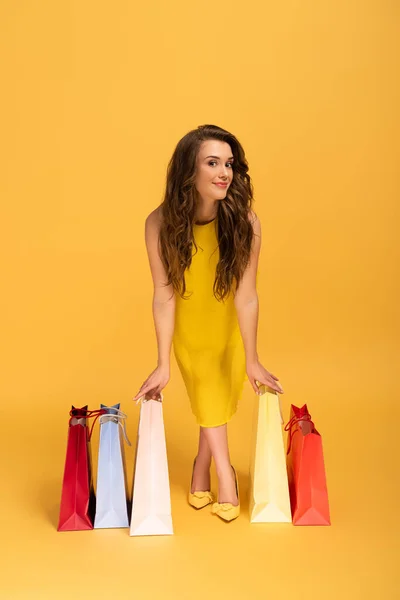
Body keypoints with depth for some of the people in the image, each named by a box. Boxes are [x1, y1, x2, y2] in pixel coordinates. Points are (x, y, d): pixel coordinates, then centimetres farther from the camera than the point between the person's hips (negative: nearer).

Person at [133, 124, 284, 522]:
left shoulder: (245, 222, -32)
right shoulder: (161, 223, -30)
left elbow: (246, 295, -25)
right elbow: (163, 294, -24)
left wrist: (252, 360, -17)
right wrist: (163, 365, -20)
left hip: (230, 326, 0)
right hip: (188, 328, 0)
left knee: (222, 396, 10)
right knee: (206, 396, 9)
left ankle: (202, 469, 33)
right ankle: (224, 473, 27)